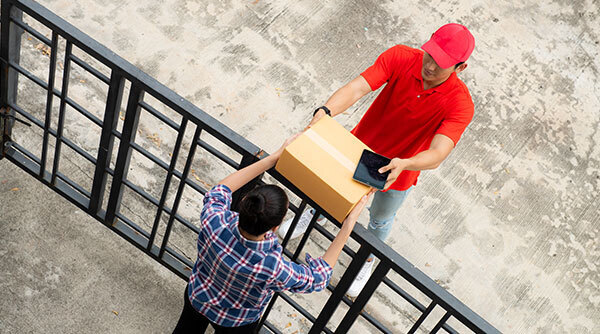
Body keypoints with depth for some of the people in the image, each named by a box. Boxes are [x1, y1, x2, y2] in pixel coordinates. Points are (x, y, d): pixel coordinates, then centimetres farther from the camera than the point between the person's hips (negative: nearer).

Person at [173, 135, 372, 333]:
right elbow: (317, 278, -25)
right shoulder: (273, 270, -46)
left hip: (196, 300, 2)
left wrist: (274, 157, -16)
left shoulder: (214, 223, -40)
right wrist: (349, 224, -27)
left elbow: (220, 190, -18)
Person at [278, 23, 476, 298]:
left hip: (398, 171, -1)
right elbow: (357, 88, -40)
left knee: (380, 220, 26)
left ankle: (367, 259, 60)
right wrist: (325, 111, -58)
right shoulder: (400, 57, -29)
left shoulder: (460, 104, -34)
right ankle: (317, 212, 67)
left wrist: (403, 164, -63)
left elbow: (437, 155, -44)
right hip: (361, 144, 2)